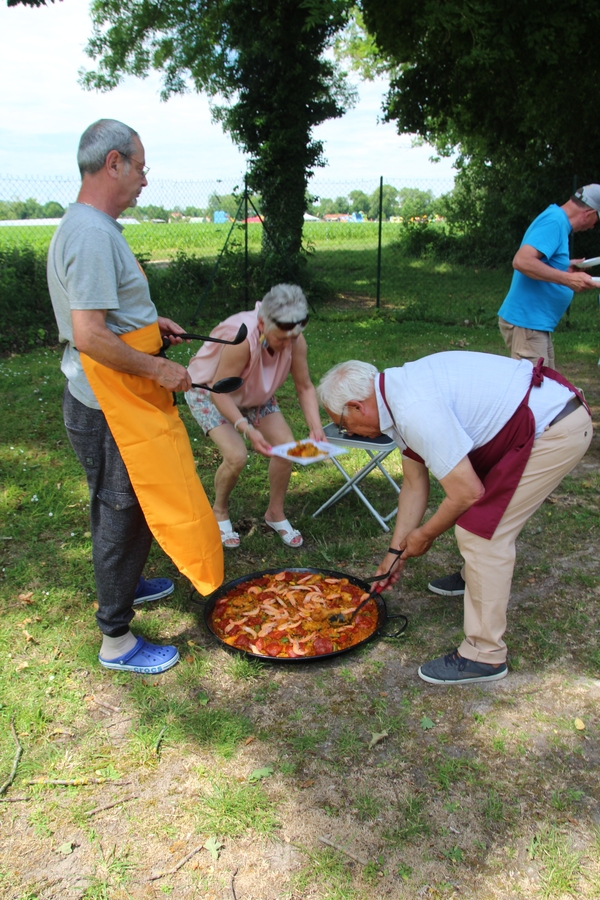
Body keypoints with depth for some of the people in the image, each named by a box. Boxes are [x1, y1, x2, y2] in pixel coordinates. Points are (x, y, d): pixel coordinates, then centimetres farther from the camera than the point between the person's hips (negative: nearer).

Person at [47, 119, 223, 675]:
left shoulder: (90, 227, 12)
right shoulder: (91, 234, -22)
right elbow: (89, 337, -29)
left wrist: (150, 323, 12)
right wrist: (158, 368, -20)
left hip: (123, 403, 10)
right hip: (110, 410, -10)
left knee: (130, 506, 25)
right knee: (121, 513, 2)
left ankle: (124, 583, 48)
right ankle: (116, 641, 19)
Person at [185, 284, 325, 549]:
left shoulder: (295, 341, -24)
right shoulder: (241, 339, -41)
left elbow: (305, 387, -14)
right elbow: (220, 392, -34)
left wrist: (316, 427, -27)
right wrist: (247, 429, -46)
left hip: (254, 394, 5)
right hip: (207, 390, -5)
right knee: (236, 455, -23)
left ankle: (275, 513, 15)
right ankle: (219, 512, 9)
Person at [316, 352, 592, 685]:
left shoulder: (415, 411, -26)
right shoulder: (398, 394, 5)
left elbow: (467, 493, -22)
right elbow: (414, 483, 13)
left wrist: (424, 536, -4)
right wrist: (396, 551, 17)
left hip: (556, 430, -10)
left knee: (482, 530, -8)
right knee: (483, 510, 24)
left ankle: (485, 656, 4)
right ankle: (476, 576, 50)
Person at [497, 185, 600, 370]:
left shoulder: (555, 219, 15)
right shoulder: (555, 221, -15)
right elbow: (521, 261, -29)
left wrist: (565, 268, 22)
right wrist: (568, 279, -29)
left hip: (537, 322, 10)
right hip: (526, 321, -10)